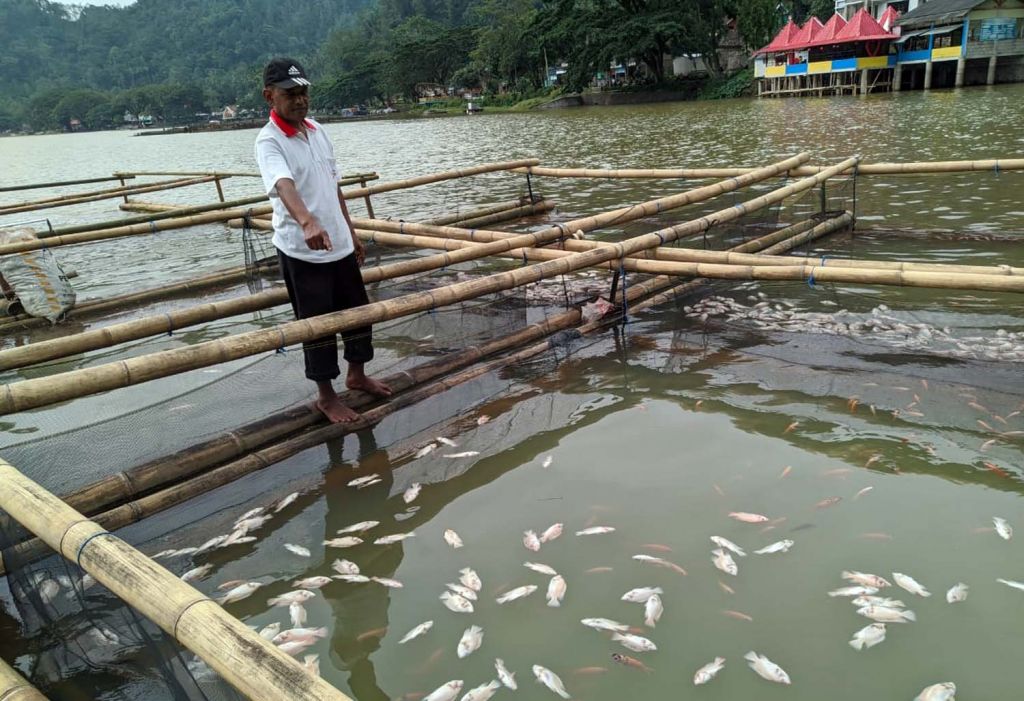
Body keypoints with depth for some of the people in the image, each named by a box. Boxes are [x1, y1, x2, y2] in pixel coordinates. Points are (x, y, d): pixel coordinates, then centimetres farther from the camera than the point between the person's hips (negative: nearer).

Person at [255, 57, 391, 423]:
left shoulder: (318, 131, 8)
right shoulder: (269, 142, -15)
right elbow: (284, 186, -35)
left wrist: (352, 233, 17)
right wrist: (307, 223, -53)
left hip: (339, 244, 7)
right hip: (302, 251, -7)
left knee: (357, 309, 16)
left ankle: (357, 374, 35)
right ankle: (326, 395, 19)